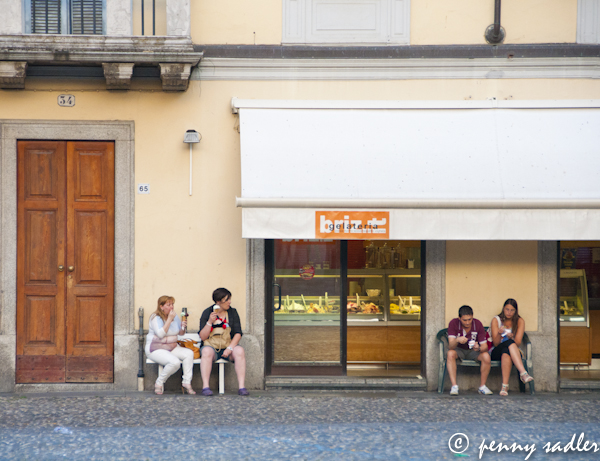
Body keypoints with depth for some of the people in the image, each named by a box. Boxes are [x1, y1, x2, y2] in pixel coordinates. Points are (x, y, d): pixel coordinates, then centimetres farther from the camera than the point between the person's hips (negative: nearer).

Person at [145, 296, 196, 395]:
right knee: (175, 362, -32)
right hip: (156, 349, -7)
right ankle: (159, 382, -10)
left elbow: (181, 333, 18)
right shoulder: (155, 317, -11)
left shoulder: (175, 317, 11)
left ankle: (186, 383, -19)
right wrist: (169, 319, -23)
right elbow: (160, 334, -24)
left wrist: (183, 327, -6)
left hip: (172, 347, 7)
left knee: (189, 353, -20)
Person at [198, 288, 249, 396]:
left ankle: (241, 386, -33)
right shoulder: (207, 313, 3)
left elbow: (238, 333, 1)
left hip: (228, 346, 1)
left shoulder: (232, 312, 8)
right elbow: (202, 337, -2)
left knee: (239, 351, -30)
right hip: (211, 346, -1)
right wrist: (210, 322, -17)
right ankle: (205, 386, -38)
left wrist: (230, 348, -16)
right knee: (207, 352, -35)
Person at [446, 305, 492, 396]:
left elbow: (484, 346, -16)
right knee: (450, 354, -35)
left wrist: (478, 348, -41)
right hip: (459, 350, -1)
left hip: (473, 351, 1)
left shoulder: (478, 324, -16)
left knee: (486, 356, -30)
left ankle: (482, 386, -13)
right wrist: (457, 340, -51)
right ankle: (454, 386, -34)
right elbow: (450, 346, -28)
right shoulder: (453, 323, -20)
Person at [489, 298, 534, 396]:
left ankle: (505, 386, -51)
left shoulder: (519, 321, 5)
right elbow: (495, 343, -4)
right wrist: (499, 334, -26)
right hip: (496, 352, -1)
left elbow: (518, 343, -5)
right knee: (509, 343, -38)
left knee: (506, 353, -40)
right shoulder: (496, 320, 3)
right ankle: (523, 373, -52)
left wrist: (511, 337, -28)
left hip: (513, 352, 1)